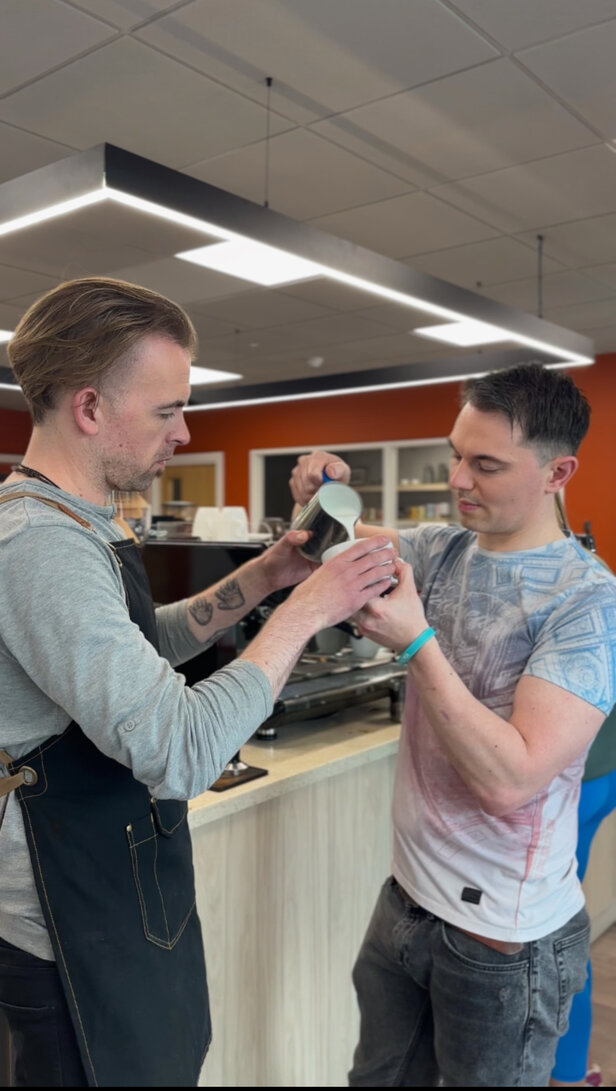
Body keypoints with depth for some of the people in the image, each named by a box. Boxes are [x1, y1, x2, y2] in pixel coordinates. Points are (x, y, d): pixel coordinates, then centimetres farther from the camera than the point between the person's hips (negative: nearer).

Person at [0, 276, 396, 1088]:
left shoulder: (73, 527, 4)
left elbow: (142, 647, 15)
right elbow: (181, 754, -33)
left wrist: (260, 578, 3)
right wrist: (304, 611, -23)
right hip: (84, 941, -9)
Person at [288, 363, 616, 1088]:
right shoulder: (438, 550, -3)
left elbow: (510, 778, -27)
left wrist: (415, 642, -28)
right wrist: (323, 499, -12)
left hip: (505, 937, -5)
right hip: (406, 893, 6)